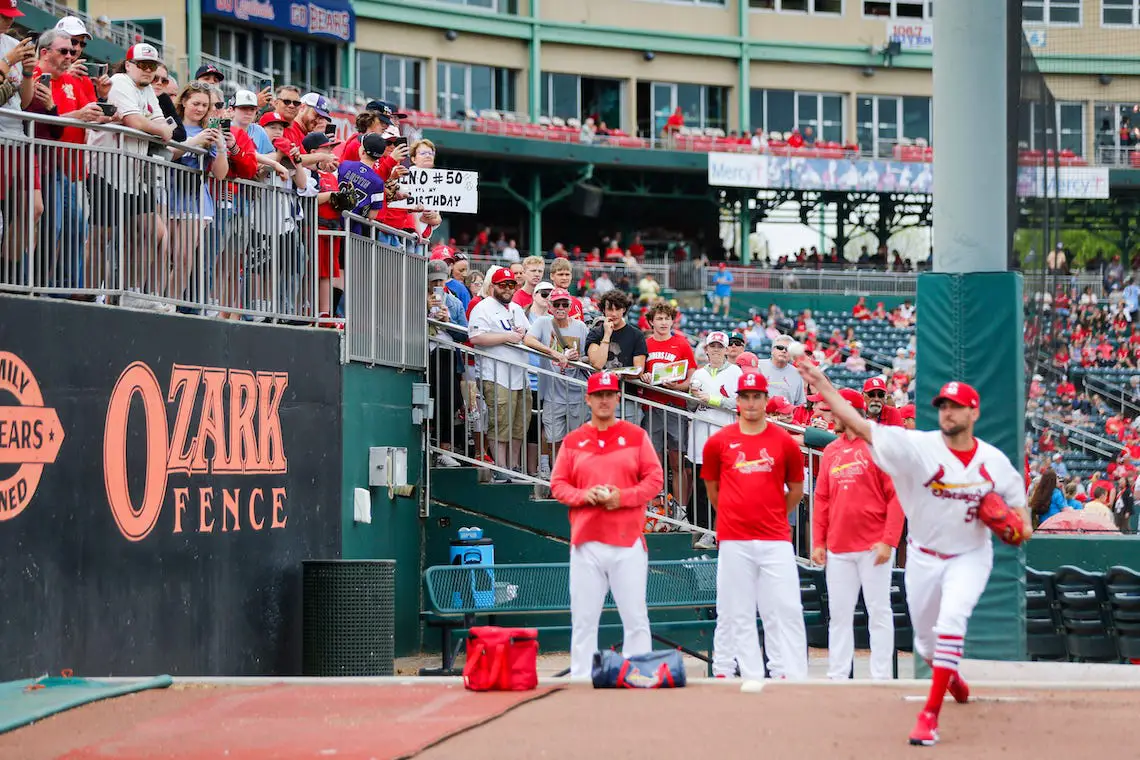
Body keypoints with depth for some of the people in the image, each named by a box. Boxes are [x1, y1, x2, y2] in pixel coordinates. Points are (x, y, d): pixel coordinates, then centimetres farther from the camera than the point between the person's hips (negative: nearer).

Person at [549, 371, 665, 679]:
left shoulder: (636, 436, 7)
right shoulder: (573, 441, 12)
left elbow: (654, 479, 3)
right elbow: (557, 485, 10)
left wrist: (623, 497, -11)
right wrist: (584, 495, -9)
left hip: (628, 541, -1)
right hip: (586, 541, 2)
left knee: (635, 615, -3)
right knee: (583, 617, 2)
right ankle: (580, 678, 5)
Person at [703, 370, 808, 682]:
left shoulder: (784, 442, 3)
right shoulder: (719, 442, 4)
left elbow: (796, 490, 14)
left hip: (775, 540, -1)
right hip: (733, 541, 1)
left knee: (786, 611, -5)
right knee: (737, 615, 1)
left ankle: (796, 678, -4)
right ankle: (751, 677, 6)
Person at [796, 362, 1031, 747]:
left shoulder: (994, 461, -6)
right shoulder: (919, 446, -15)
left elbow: (1015, 493, 13)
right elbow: (861, 426, -25)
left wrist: (1022, 522, -10)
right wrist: (824, 387, -36)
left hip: (970, 556, -1)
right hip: (924, 556, 1)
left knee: (950, 620, -26)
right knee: (926, 640, 13)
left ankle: (931, 713, -24)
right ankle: (951, 676, 51)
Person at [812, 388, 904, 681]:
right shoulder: (830, 452, 14)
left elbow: (896, 496, -6)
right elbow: (821, 500, 16)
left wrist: (888, 540, -14)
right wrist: (818, 542, 8)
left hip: (873, 547, -5)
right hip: (838, 548, 5)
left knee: (879, 612, -2)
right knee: (838, 614, 6)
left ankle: (881, 676, 1)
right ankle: (837, 676, 10)